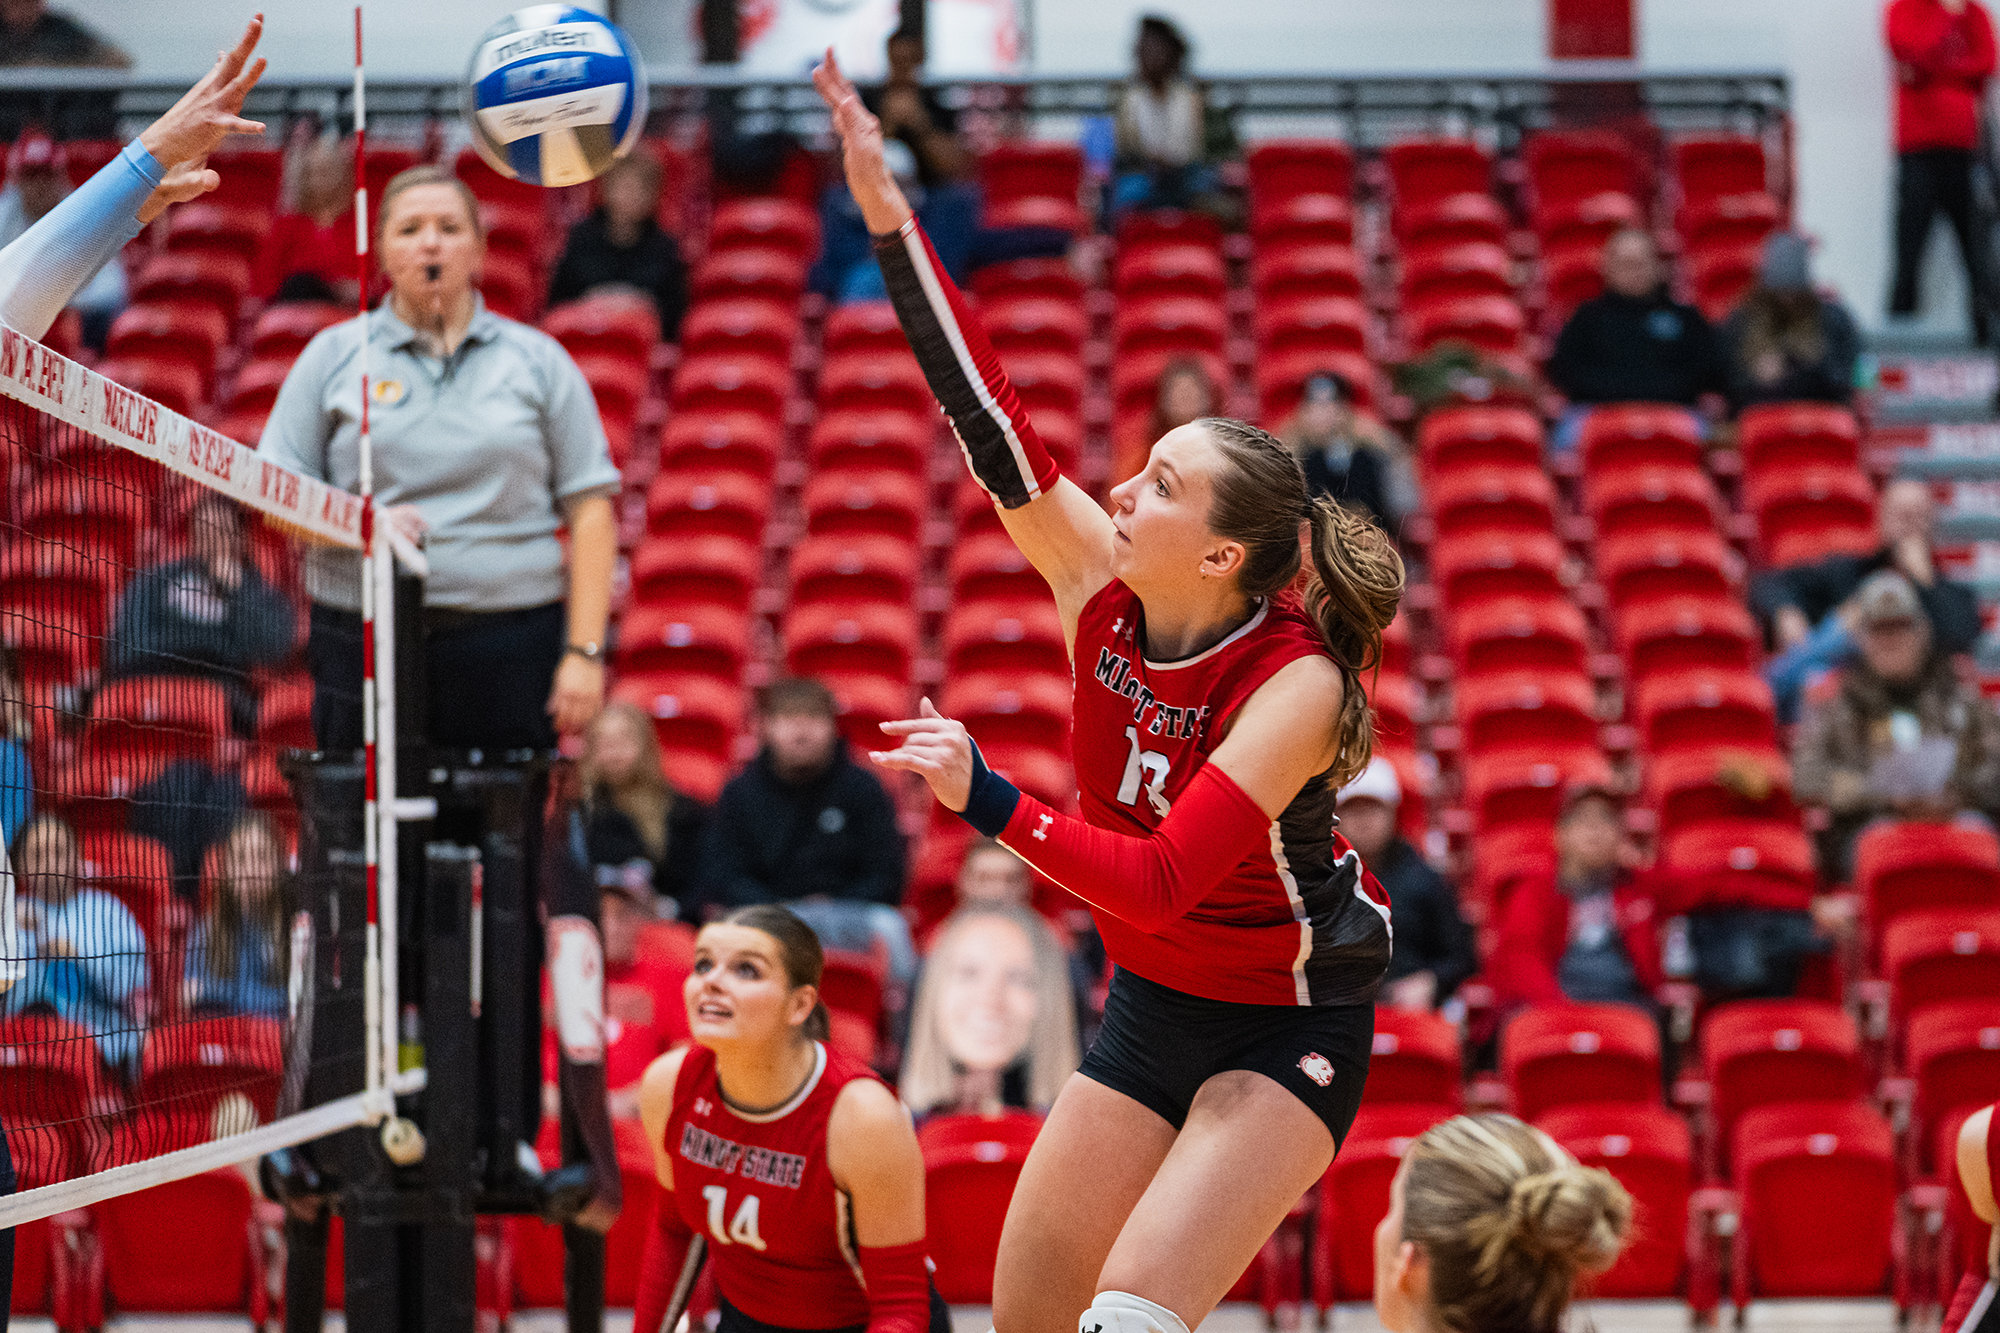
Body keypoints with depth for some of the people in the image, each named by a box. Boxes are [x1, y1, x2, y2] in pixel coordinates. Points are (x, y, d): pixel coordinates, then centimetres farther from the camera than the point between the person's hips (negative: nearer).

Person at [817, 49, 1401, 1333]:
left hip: (1288, 1030, -7)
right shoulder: (1101, 586, -9)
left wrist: (982, 797, -36)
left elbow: (1157, 881, -32)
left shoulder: (1295, 683, -25)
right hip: (1153, 1006, 7)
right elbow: (986, 408, -13)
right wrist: (888, 213, -18)